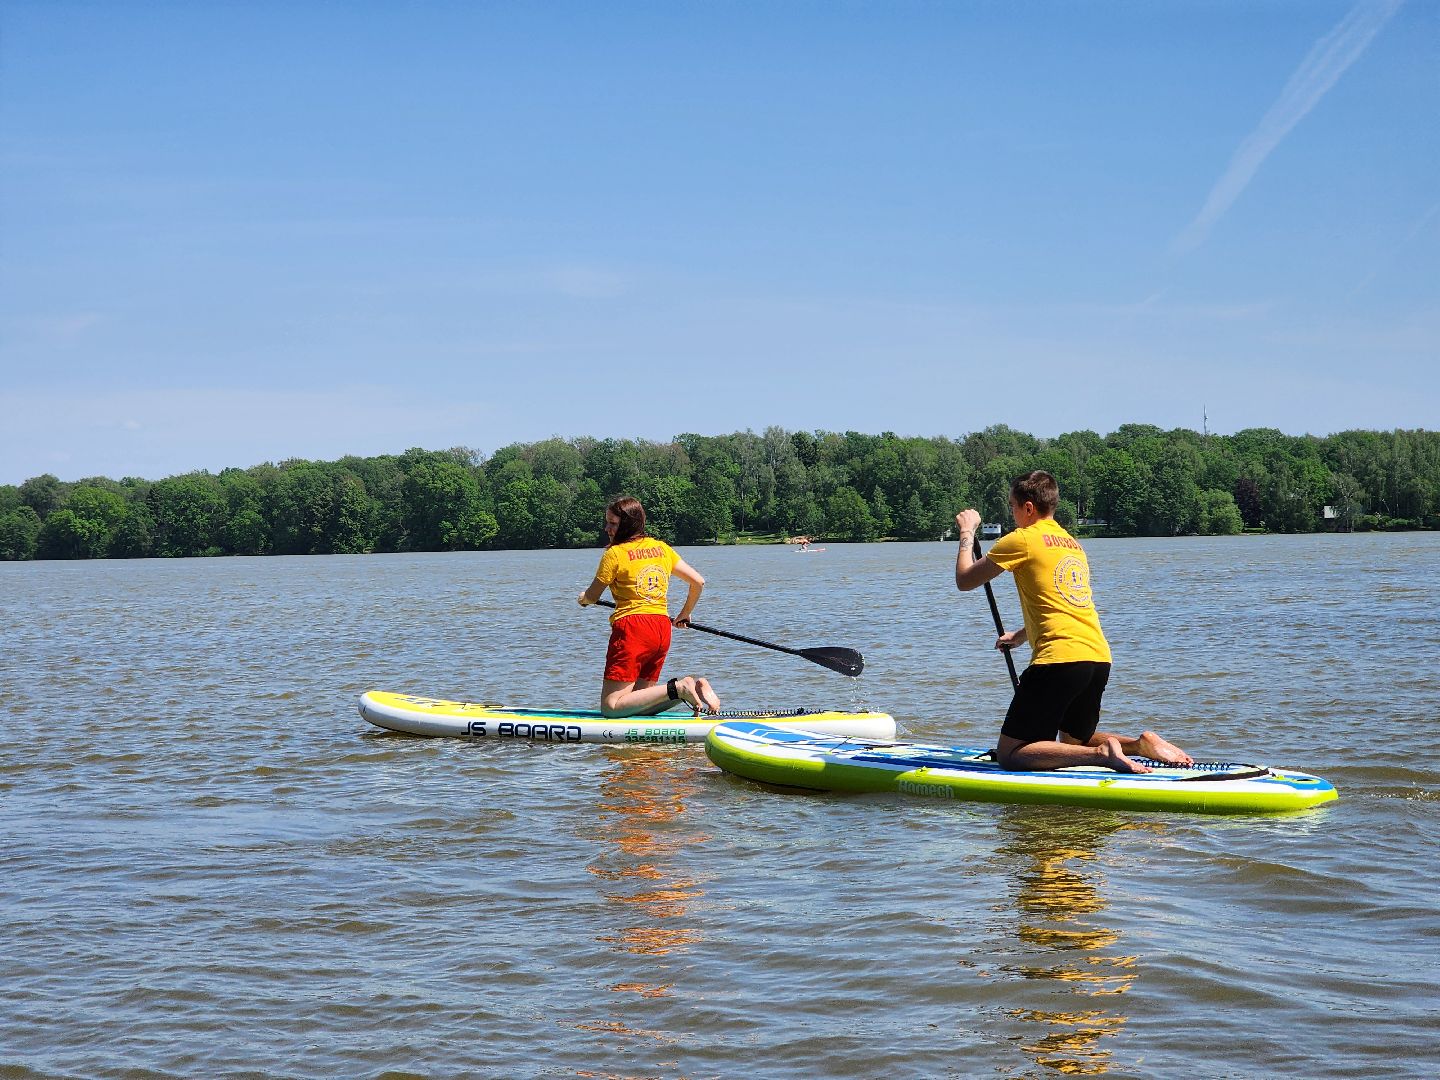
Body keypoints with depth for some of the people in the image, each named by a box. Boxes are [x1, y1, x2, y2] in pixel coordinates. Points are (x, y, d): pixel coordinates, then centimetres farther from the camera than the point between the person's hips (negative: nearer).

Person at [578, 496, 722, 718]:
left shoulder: (614, 553, -5)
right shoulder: (662, 548, 13)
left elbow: (592, 597, 4)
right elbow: (698, 582, 16)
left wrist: (583, 598, 28)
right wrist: (684, 616, 30)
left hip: (632, 627, -7)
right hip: (663, 628, 7)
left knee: (611, 707, -8)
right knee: (639, 705, 13)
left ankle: (678, 689, -20)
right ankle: (694, 687, -7)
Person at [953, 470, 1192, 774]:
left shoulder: (1020, 540, -3)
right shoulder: (1072, 544, 21)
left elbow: (964, 581, 5)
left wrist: (967, 532, 19)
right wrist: (1021, 636, 44)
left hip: (1060, 659, -8)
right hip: (1100, 658, 8)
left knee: (1010, 753, -5)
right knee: (1075, 741, 28)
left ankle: (1101, 753, -22)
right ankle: (1140, 744, 2)